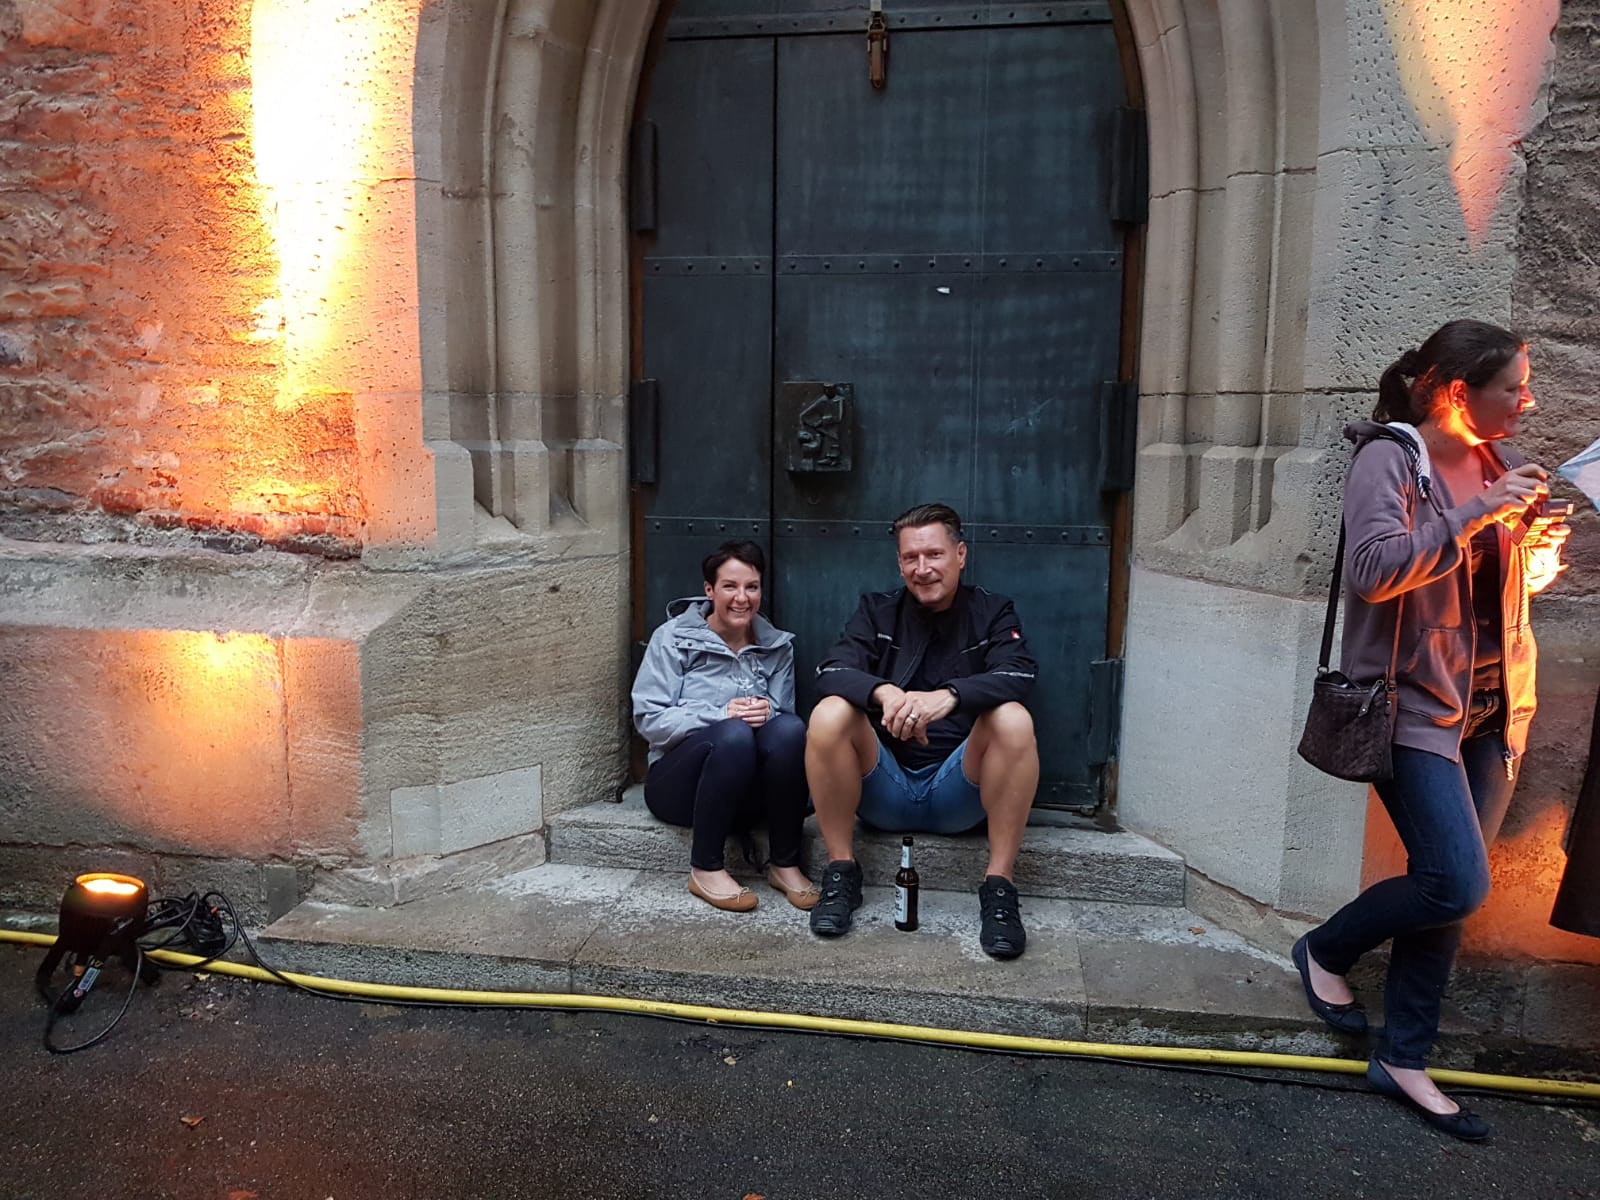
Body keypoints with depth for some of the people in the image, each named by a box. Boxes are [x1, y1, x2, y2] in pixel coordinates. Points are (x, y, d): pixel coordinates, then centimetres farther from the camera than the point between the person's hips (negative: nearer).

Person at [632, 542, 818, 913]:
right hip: (679, 781, -3)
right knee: (734, 734, -35)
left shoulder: (777, 646, 9)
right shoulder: (674, 638, -2)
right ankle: (705, 869, -21)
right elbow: (649, 720, -10)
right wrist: (721, 714, -24)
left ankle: (785, 864, -17)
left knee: (789, 728, -29)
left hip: (749, 790, 3)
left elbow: (785, 717, 6)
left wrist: (767, 713, -19)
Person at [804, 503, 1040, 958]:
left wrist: (949, 696, -35)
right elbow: (831, 671, -9)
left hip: (959, 797, -1)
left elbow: (1019, 676, -15)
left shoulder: (992, 613, 5)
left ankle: (999, 888, -18)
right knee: (829, 714, -25)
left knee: (1013, 719, -27)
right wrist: (884, 692, -31)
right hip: (883, 794, 1)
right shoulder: (878, 612, 8)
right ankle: (841, 872, -11)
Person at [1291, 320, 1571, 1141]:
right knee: (1458, 882, -13)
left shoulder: (1494, 463, 11)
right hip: (1417, 702, -7)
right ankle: (1324, 952, 15)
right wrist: (1475, 515, -23)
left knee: (1444, 885, 8)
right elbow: (1376, 569, -23)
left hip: (1491, 706, 7)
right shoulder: (1389, 457, -10)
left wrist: (1537, 553, 0)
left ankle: (1403, 1060, 19)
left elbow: (1510, 578, 21)